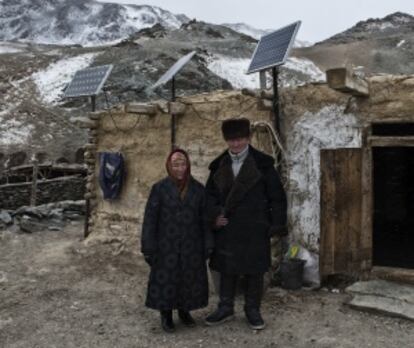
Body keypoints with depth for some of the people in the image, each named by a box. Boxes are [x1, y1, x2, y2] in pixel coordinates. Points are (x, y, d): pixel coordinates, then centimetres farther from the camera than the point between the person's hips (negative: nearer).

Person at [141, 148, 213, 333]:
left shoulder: (198, 189, -1)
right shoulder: (159, 188, -8)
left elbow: (205, 219, 3)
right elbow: (150, 218, -7)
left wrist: (208, 244, 0)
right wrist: (148, 247, -9)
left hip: (192, 245, 2)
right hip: (167, 245, -2)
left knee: (189, 278, 11)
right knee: (165, 278, 5)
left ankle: (184, 311, 31)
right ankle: (166, 315, 23)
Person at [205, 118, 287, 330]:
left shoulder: (262, 164, -3)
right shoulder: (219, 166, 7)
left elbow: (277, 196, -2)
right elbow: (210, 194, 13)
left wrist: (277, 224, -7)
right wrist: (215, 215, -3)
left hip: (255, 229, -3)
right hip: (226, 228, 3)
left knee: (254, 271, 7)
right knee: (226, 269, 11)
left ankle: (253, 310, 22)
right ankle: (225, 308, 25)